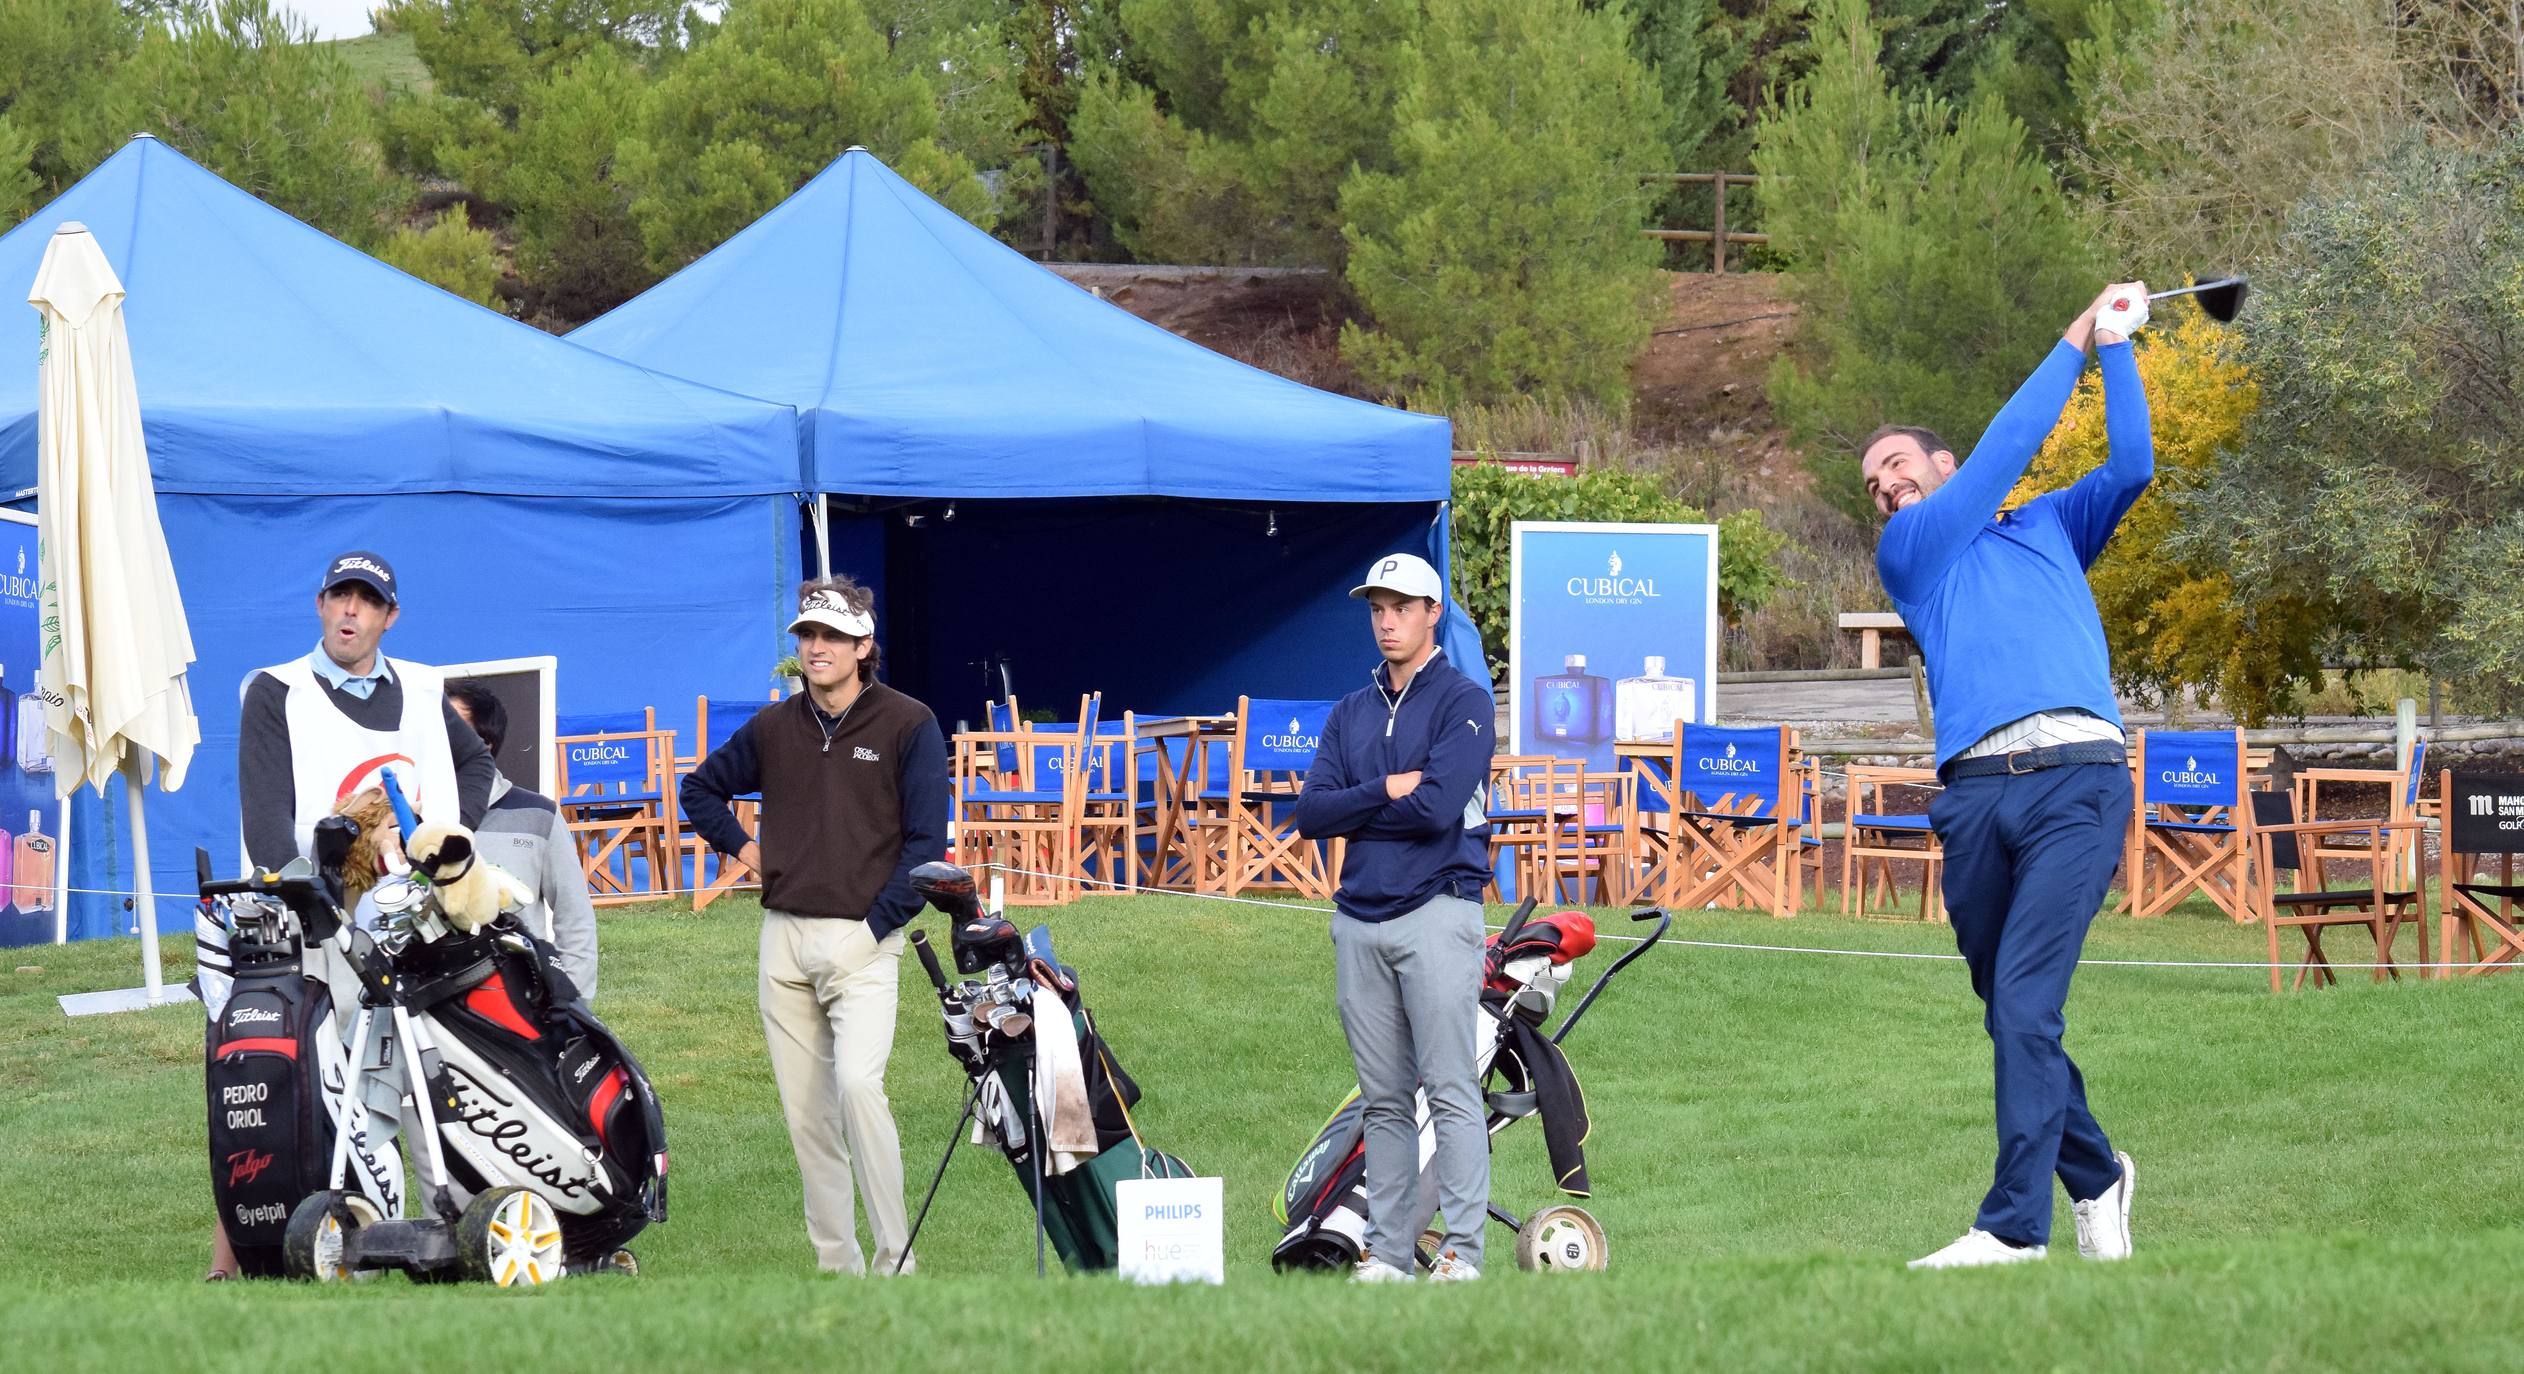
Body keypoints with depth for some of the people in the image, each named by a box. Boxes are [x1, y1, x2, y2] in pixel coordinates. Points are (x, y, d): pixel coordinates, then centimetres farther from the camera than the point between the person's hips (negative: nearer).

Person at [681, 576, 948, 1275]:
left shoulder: (908, 726, -1)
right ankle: (836, 1265, 10)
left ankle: (896, 1260, -18)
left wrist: (878, 924, -11)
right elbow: (702, 787, 30)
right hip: (784, 940, 5)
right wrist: (740, 845, 14)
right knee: (805, 1110, 4)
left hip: (863, 941, -5)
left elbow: (925, 841, -5)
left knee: (857, 1083, -23)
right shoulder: (773, 728, 12)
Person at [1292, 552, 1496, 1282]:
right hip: (1360, 917, 6)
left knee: (1450, 1089, -10)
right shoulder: (1350, 714, 17)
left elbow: (1438, 805, -15)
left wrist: (1353, 807, -2)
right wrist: (1387, 790, -8)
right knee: (1383, 1099, 7)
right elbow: (1312, 813, 6)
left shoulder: (1464, 702, -1)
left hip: (1436, 912, -6)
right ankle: (1387, 1250, 8)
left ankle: (1462, 1250, -11)